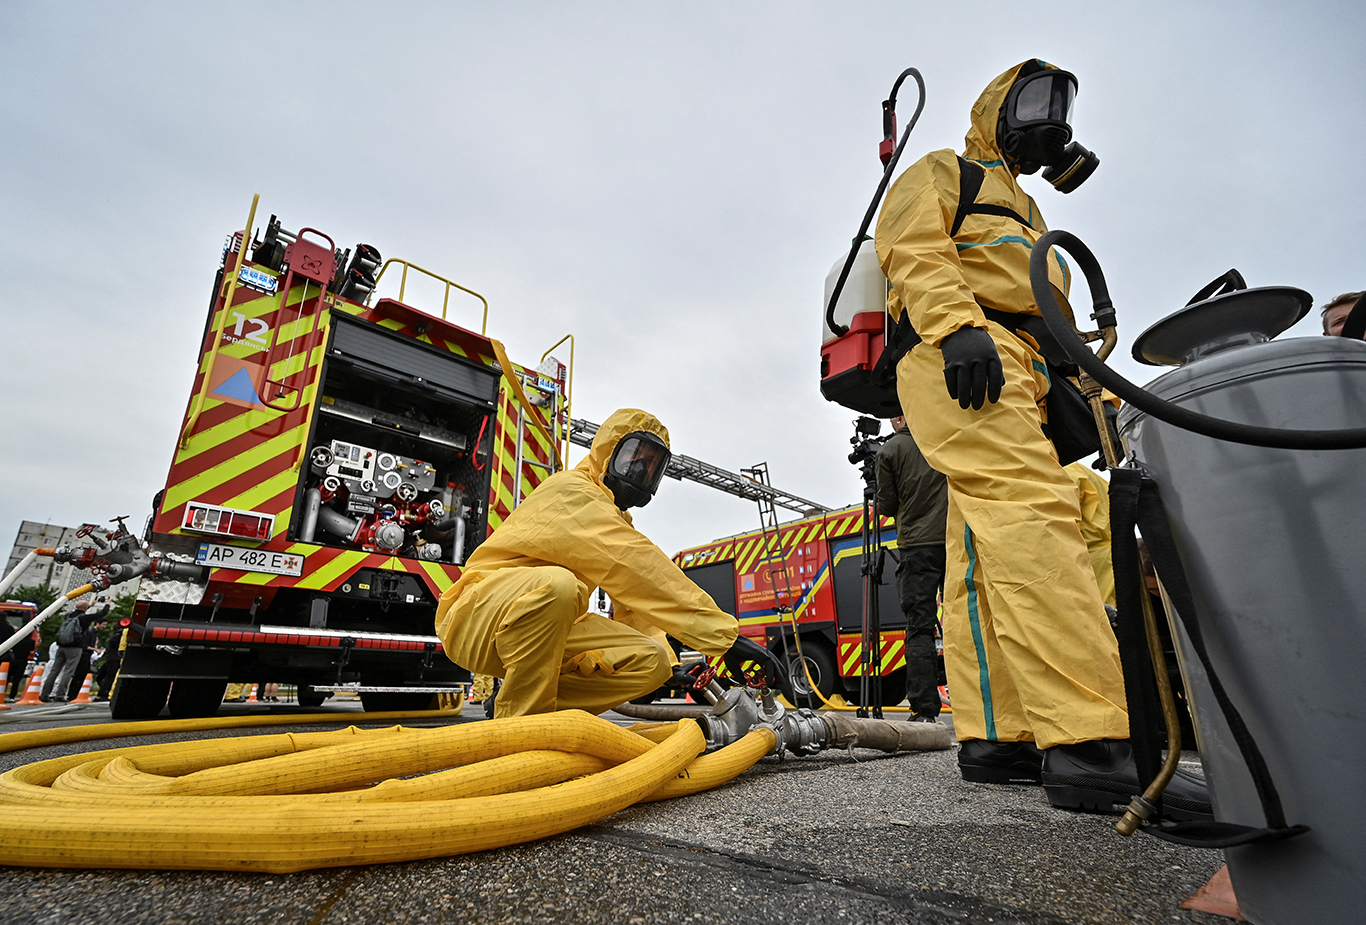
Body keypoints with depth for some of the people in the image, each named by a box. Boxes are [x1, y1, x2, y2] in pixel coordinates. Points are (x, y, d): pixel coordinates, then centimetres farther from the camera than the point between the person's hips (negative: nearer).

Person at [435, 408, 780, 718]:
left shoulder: (616, 522, 16)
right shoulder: (571, 491, -15)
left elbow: (633, 605, 10)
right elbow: (639, 567, -28)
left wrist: (668, 659, -6)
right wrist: (725, 634, -30)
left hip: (552, 627, 8)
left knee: (651, 662, -9)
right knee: (556, 585, -40)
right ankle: (520, 719, -20)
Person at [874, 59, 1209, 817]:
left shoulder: (1023, 212, 41)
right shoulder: (943, 173, 17)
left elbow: (1046, 318, 35)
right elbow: (912, 246, -5)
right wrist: (957, 324, -22)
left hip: (1014, 378, 9)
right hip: (961, 359, -9)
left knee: (986, 555, -2)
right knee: (1030, 513, -27)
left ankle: (993, 738, -3)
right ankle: (1088, 746, -32)